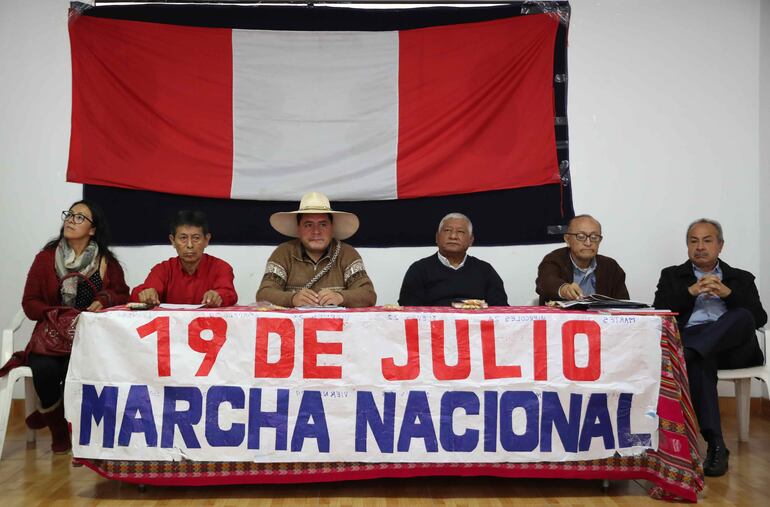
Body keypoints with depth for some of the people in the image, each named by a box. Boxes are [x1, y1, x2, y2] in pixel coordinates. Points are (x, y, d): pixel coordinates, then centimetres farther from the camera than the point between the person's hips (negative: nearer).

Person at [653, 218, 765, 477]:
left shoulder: (741, 279, 25)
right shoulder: (672, 275, 23)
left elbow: (759, 318, 9)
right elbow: (659, 313, 7)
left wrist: (728, 293, -5)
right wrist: (691, 291, -5)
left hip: (730, 345, 1)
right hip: (689, 338, -1)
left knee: (743, 316, -33)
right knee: (698, 360, -38)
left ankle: (684, 355, -42)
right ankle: (716, 444, -41)